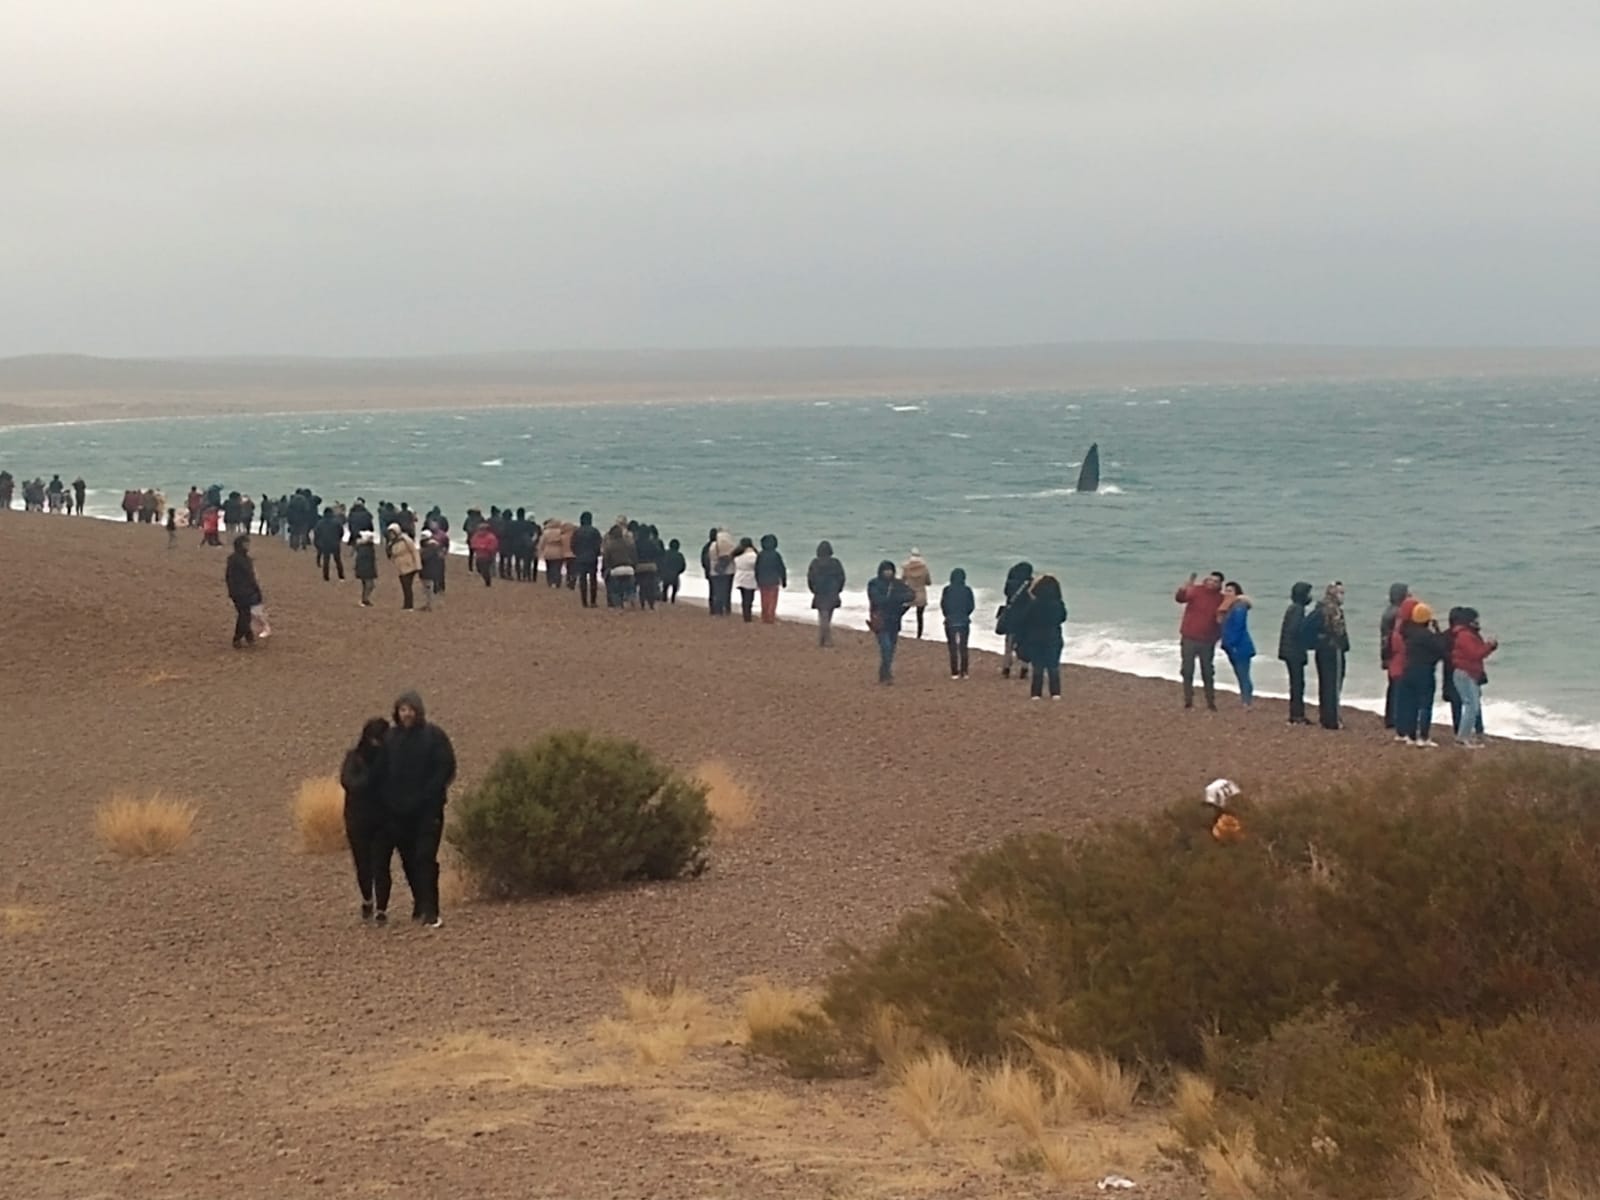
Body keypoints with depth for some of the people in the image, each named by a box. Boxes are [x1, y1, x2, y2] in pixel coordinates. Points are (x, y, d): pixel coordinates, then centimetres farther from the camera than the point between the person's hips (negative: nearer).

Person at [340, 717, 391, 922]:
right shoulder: (355, 757, -3)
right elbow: (348, 781, -18)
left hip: (383, 820, 0)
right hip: (358, 820, 0)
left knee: (381, 865, -7)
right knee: (363, 865, 7)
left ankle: (381, 909, 0)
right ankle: (367, 900, 33)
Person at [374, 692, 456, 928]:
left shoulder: (434, 736, -3)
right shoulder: (390, 738, 8)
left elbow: (446, 769, -6)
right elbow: (381, 773, 11)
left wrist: (426, 797, -13)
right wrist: (387, 800, -1)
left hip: (427, 810, -4)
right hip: (398, 811, 4)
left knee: (425, 859, -10)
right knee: (409, 861, 7)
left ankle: (430, 912, -12)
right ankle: (420, 905, 18)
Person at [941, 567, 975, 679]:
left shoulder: (947, 590, -7)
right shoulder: (967, 590, -5)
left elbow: (943, 605, -3)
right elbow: (972, 606, -2)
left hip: (950, 622, -1)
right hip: (964, 622, 1)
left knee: (953, 648, 5)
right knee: (963, 647, 9)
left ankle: (955, 672, 0)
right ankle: (964, 672, 5)